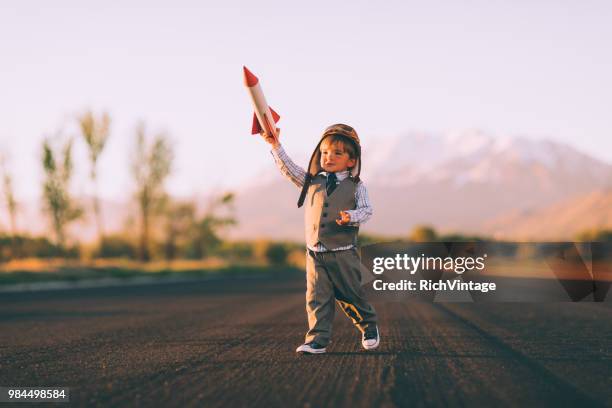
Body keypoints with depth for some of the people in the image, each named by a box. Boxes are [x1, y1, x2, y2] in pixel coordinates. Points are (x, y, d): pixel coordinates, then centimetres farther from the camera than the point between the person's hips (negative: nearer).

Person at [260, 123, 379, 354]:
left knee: (350, 296, 6)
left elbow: (366, 210, -5)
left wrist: (352, 217, -26)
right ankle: (317, 340, -3)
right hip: (315, 253, 3)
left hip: (343, 253, -2)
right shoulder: (312, 182, 11)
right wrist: (276, 146, -3)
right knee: (317, 298, -4)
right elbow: (289, 169, 6)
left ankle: (369, 327, 29)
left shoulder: (355, 186, 2)